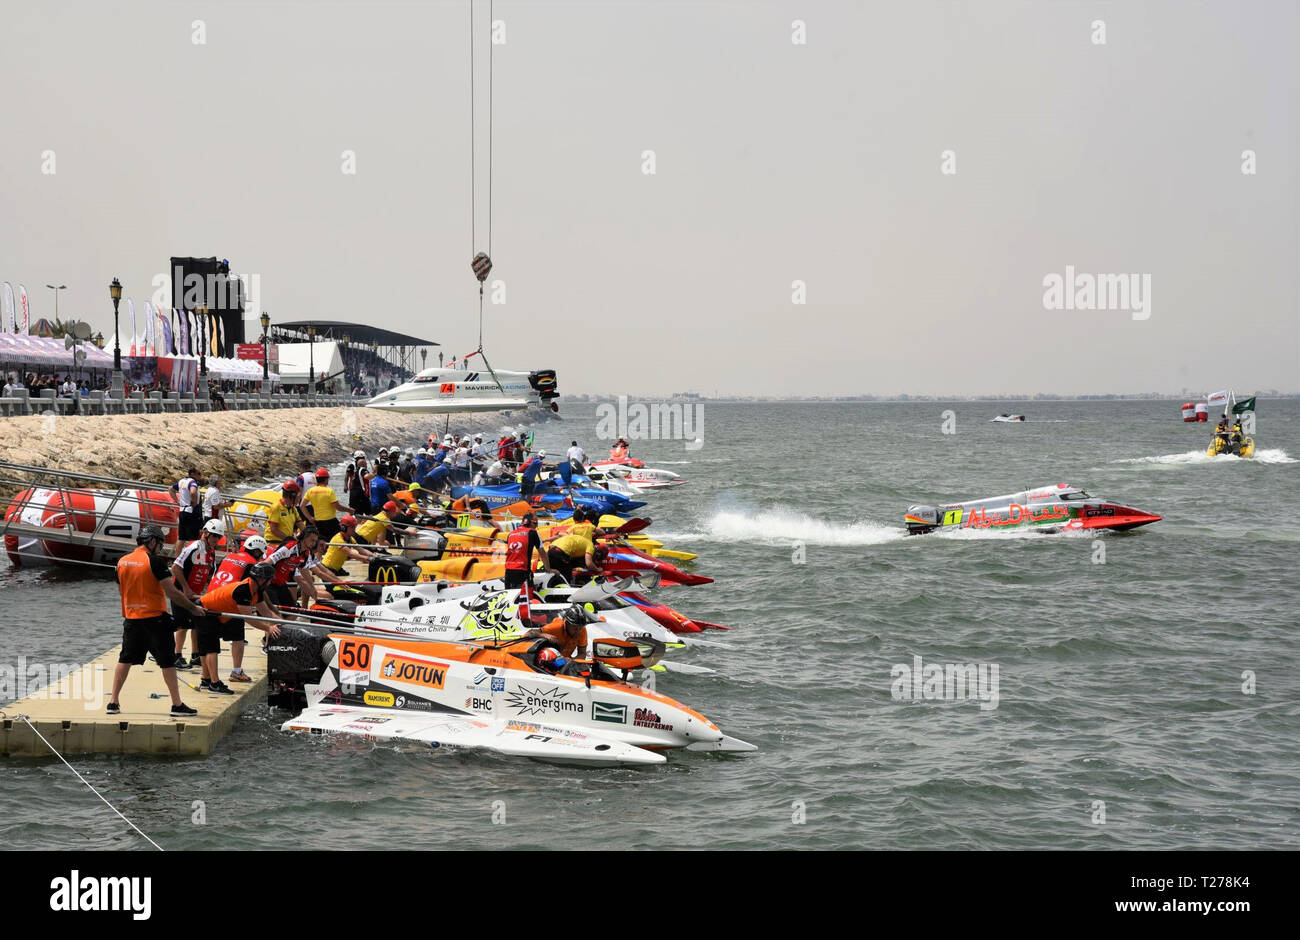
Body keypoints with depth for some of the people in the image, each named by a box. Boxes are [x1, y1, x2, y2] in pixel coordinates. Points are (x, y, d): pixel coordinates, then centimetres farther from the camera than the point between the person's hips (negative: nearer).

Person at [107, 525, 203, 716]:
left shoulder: (122, 562, 6)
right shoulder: (155, 561, -13)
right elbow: (172, 592, -14)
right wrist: (193, 607, -4)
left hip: (130, 618, 6)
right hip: (154, 618, -5)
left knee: (125, 659, 15)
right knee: (167, 661, 1)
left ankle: (113, 702, 13)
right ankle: (177, 705, 2)